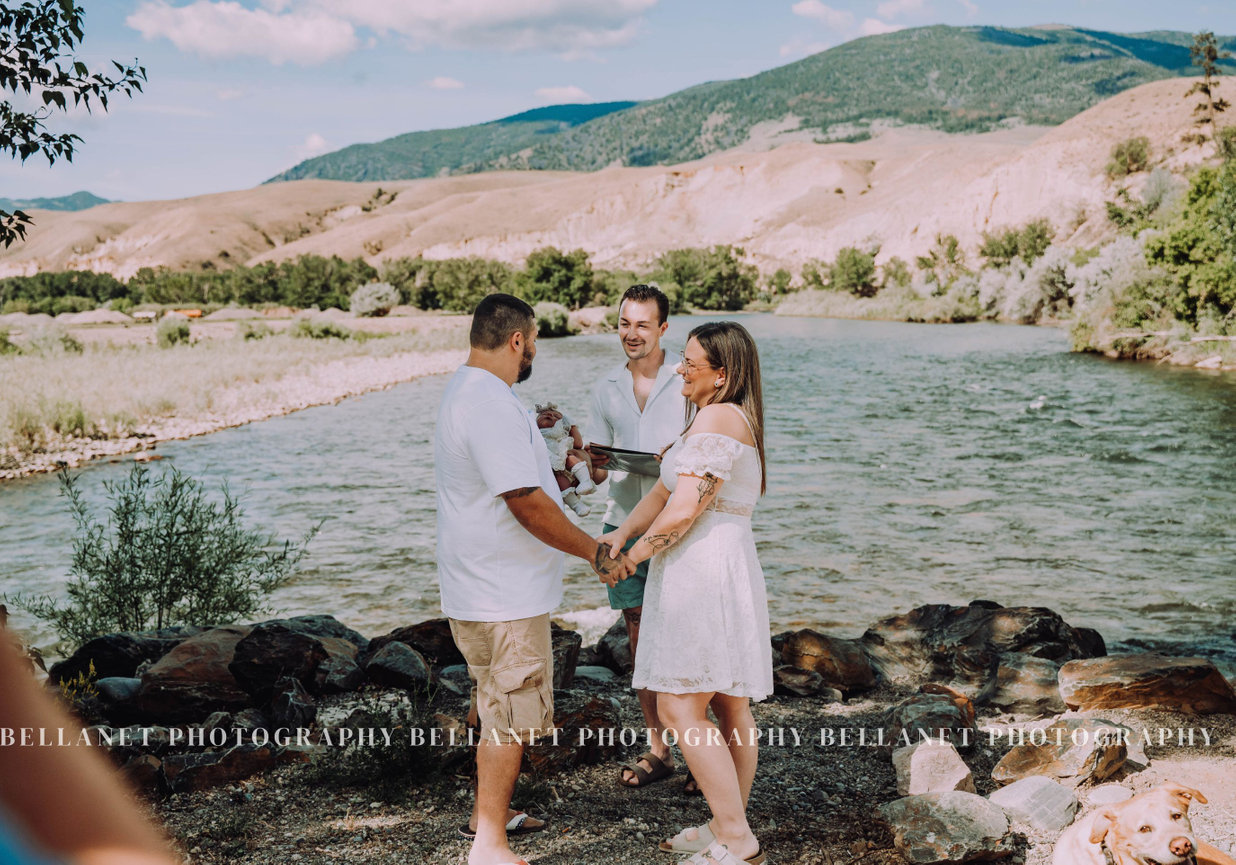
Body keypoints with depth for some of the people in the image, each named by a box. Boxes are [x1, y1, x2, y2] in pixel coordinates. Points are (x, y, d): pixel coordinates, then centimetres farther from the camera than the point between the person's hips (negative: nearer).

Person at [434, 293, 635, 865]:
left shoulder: (464, 391, 11)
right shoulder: (493, 406, -23)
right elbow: (526, 502, -27)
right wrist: (596, 553, -19)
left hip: (480, 588, 11)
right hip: (505, 597, -11)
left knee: (496, 706, 22)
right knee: (511, 717, -2)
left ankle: (487, 811, 36)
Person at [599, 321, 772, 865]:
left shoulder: (717, 418, -14)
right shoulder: (736, 419, 19)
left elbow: (682, 513, -20)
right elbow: (664, 491, 15)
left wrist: (633, 554, -5)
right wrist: (621, 533, 2)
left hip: (702, 570, -11)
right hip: (729, 569, 11)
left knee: (680, 709, -9)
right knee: (730, 709, 15)